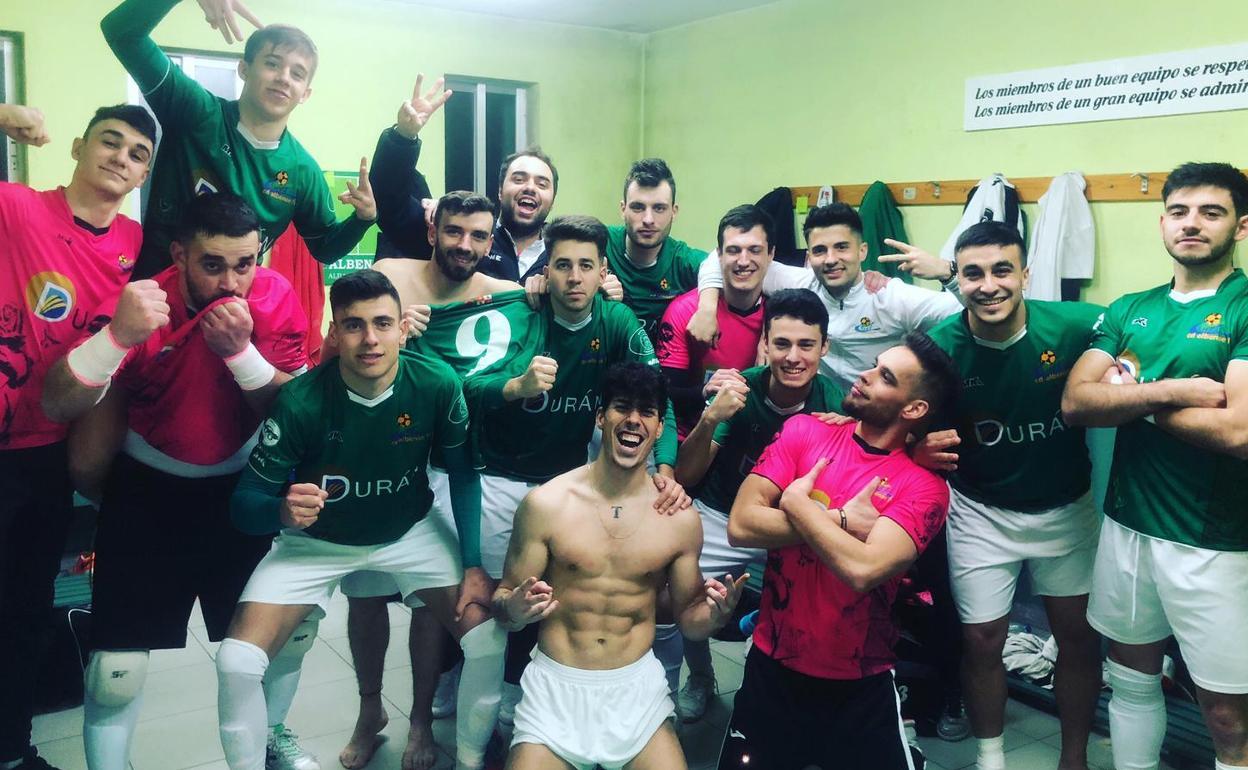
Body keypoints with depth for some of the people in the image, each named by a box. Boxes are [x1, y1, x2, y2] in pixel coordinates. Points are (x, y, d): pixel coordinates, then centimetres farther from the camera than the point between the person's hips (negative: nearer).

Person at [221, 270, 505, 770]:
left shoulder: (437, 384, -23)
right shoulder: (300, 402, -28)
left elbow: (462, 474, -7)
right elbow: (244, 504, -21)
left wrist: (475, 565, -11)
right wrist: (283, 512, -44)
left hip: (409, 532, 1)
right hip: (315, 541, -1)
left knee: (488, 638, -13)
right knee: (237, 661, -17)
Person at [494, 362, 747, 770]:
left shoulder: (681, 519, -2)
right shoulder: (545, 504, -8)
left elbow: (688, 620, 8)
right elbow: (502, 600, -1)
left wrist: (715, 614, -14)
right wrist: (515, 608, -23)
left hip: (637, 689, 1)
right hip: (556, 688, -1)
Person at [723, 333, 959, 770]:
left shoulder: (924, 486, -12)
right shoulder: (803, 432, -4)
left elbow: (862, 569, -28)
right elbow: (740, 526, -14)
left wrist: (797, 501, -16)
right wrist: (843, 519, -17)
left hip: (860, 686, -2)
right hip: (772, 668, 2)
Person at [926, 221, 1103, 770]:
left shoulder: (1077, 326, -20)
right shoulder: (941, 345, -19)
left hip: (1067, 507, 1)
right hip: (981, 512, -1)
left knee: (1078, 637, 13)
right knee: (981, 641, 6)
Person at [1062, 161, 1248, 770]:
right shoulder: (1129, 310, 7)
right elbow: (1074, 403, -5)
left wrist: (1129, 395, -11)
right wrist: (1170, 390, -18)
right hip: (1126, 522, 5)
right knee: (1130, 678, 19)